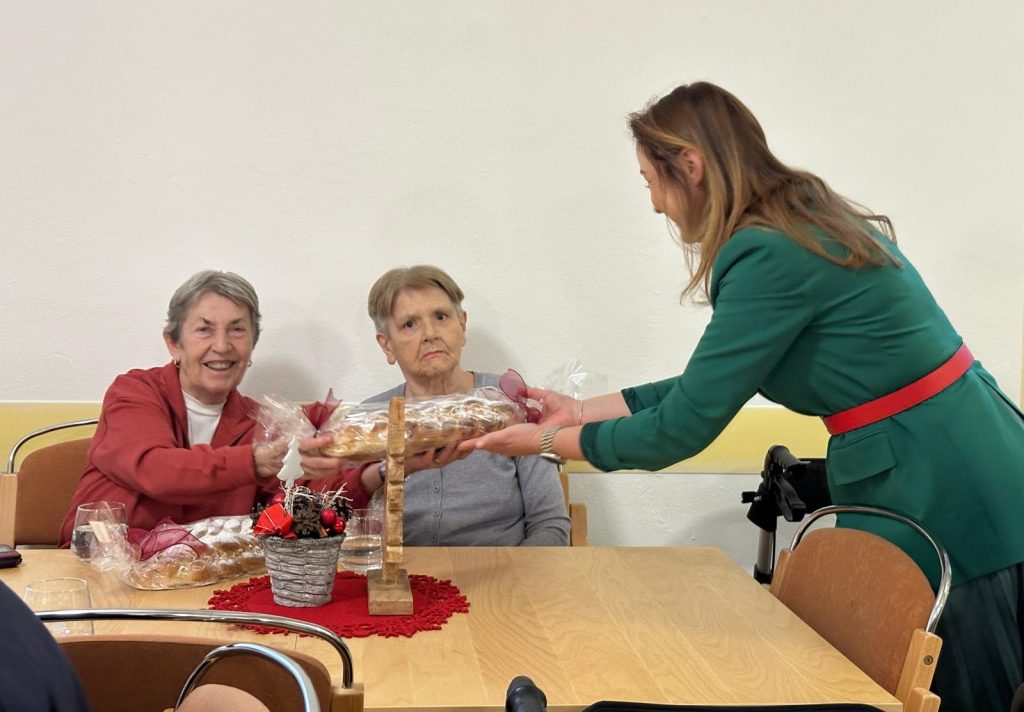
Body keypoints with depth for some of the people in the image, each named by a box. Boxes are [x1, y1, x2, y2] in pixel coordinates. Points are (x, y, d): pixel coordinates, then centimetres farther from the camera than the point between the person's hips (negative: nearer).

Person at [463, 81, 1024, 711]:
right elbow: (709, 385, 15)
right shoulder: (806, 221, 8)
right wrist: (579, 410, 16)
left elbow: (683, 428, -17)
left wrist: (549, 441, -3)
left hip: (950, 499, -9)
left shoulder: (772, 255, -21)